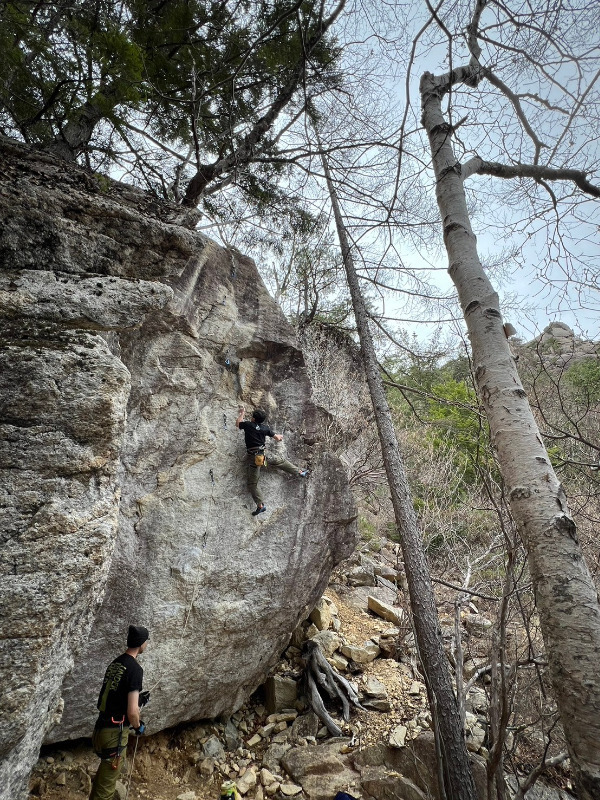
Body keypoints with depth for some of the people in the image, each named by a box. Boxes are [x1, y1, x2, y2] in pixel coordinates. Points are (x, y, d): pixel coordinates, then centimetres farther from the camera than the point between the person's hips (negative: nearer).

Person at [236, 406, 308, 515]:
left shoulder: (248, 425, -4)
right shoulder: (265, 428, 5)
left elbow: (237, 423, 17)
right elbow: (277, 438, 14)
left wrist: (242, 413, 31)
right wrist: (279, 437, 38)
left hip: (253, 457, -3)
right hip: (263, 454, 3)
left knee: (252, 483, 2)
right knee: (279, 462, 27)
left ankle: (260, 505, -3)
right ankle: (300, 471, 34)